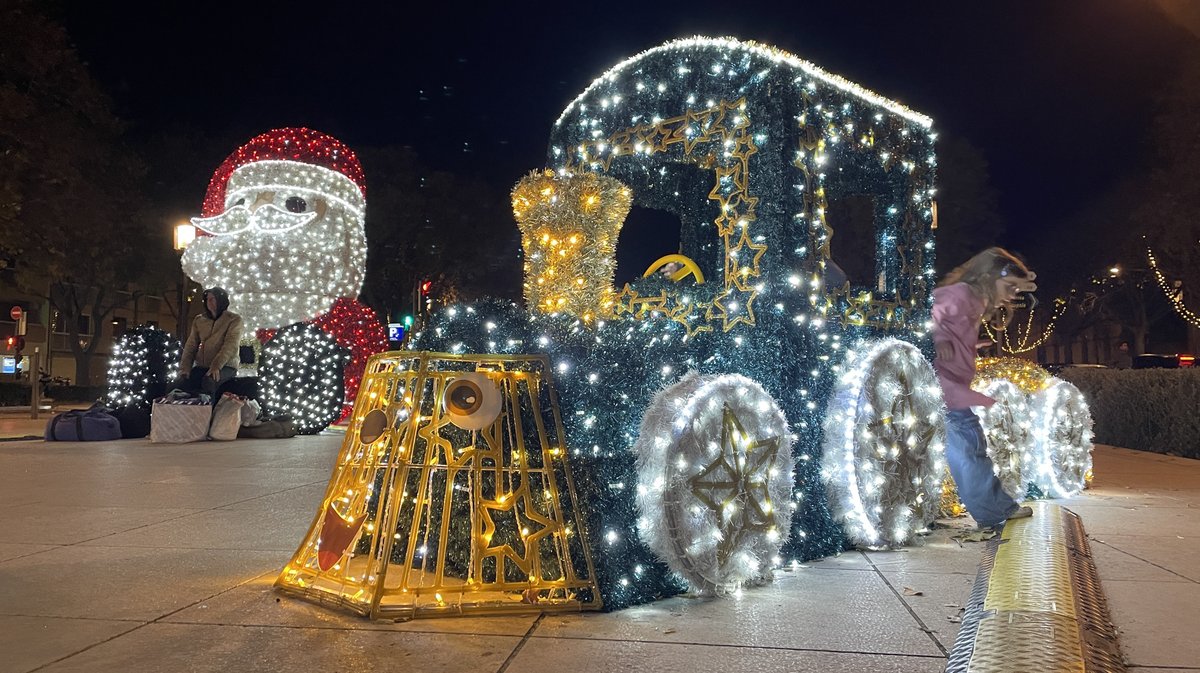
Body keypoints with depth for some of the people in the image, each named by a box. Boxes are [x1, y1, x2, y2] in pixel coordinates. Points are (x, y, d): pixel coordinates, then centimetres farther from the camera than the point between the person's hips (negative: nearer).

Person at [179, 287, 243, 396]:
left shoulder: (234, 319, -1)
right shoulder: (199, 320, 15)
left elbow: (231, 346, -13)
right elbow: (191, 346, 11)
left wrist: (217, 366, -26)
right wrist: (185, 367, -6)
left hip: (225, 366, -5)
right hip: (202, 366, 5)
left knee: (208, 381, -37)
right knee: (181, 383, -24)